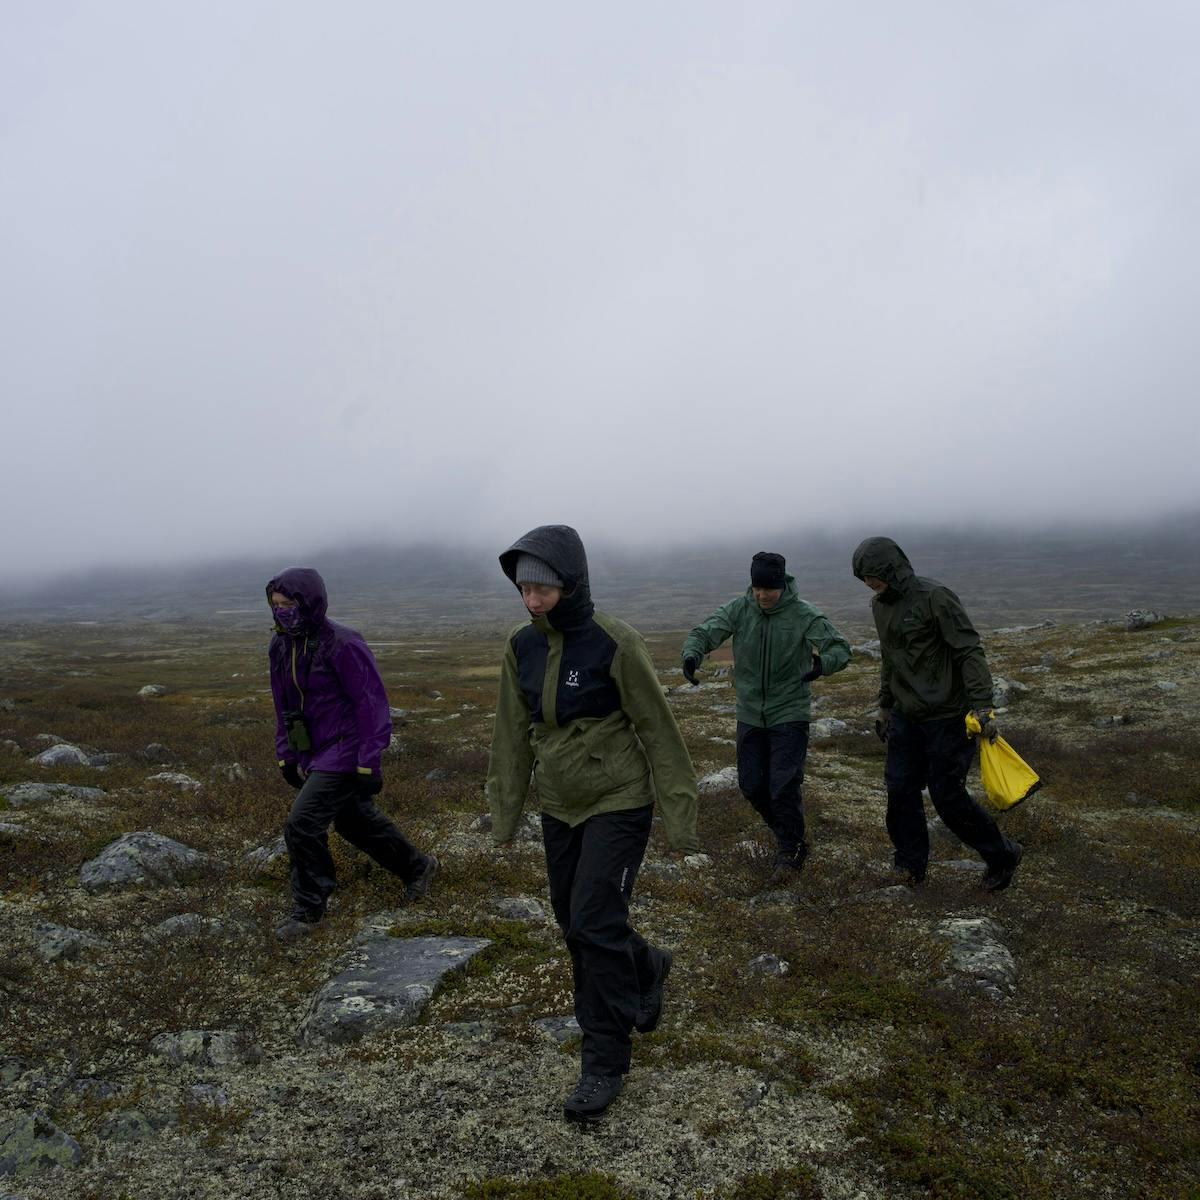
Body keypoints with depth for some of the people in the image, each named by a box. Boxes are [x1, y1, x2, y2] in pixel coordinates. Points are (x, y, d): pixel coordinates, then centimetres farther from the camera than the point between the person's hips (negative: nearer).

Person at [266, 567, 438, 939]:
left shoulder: (342, 645, -21)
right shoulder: (281, 646, 3)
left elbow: (372, 704, -19)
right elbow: (283, 705, 15)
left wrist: (368, 764, -19)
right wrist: (286, 755, 13)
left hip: (345, 753, -9)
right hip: (314, 754, 9)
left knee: (302, 824, -12)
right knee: (356, 821, 20)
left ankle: (308, 910, 8)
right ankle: (417, 866, 41)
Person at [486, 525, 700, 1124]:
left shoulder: (614, 644, -19)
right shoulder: (521, 646, -3)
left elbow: (658, 730, -13)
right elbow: (513, 735, 5)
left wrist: (678, 816, -10)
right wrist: (504, 815, 9)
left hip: (618, 802, -6)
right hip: (559, 805, 6)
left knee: (594, 926, -8)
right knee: (574, 923, 14)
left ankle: (605, 1061, 11)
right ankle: (646, 967, 44)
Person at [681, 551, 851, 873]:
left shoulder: (804, 614, -14)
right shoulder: (739, 609, -6)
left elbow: (839, 647, -18)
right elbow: (704, 632, -12)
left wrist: (824, 662, -43)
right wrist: (691, 654, -35)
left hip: (789, 713, -4)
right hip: (750, 713, 4)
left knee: (784, 785, -8)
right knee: (752, 785, 11)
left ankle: (790, 849, 16)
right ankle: (785, 832, 36)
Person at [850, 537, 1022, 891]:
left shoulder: (935, 597, -17)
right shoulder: (879, 605, 9)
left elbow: (970, 652, -19)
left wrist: (982, 706, -24)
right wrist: (885, 706, 24)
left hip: (946, 718, -7)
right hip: (906, 717, 7)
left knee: (948, 796, -2)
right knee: (900, 789, 7)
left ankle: (1001, 854, 19)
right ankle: (911, 862, 25)